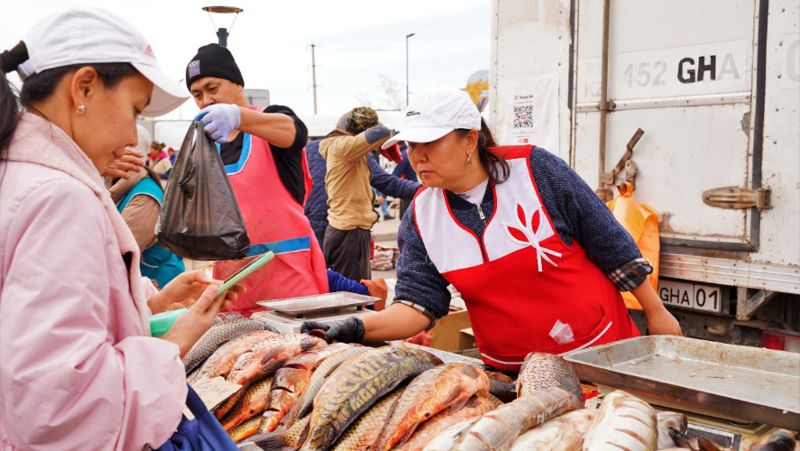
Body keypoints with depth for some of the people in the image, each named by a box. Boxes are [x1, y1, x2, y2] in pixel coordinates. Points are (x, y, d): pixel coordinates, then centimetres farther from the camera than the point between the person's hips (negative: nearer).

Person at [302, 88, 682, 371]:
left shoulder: (533, 169, -16)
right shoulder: (421, 216, -7)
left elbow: (609, 242, -8)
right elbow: (418, 304, -10)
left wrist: (656, 313, -2)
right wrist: (359, 328, -28)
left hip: (600, 348, -2)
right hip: (510, 369, 2)